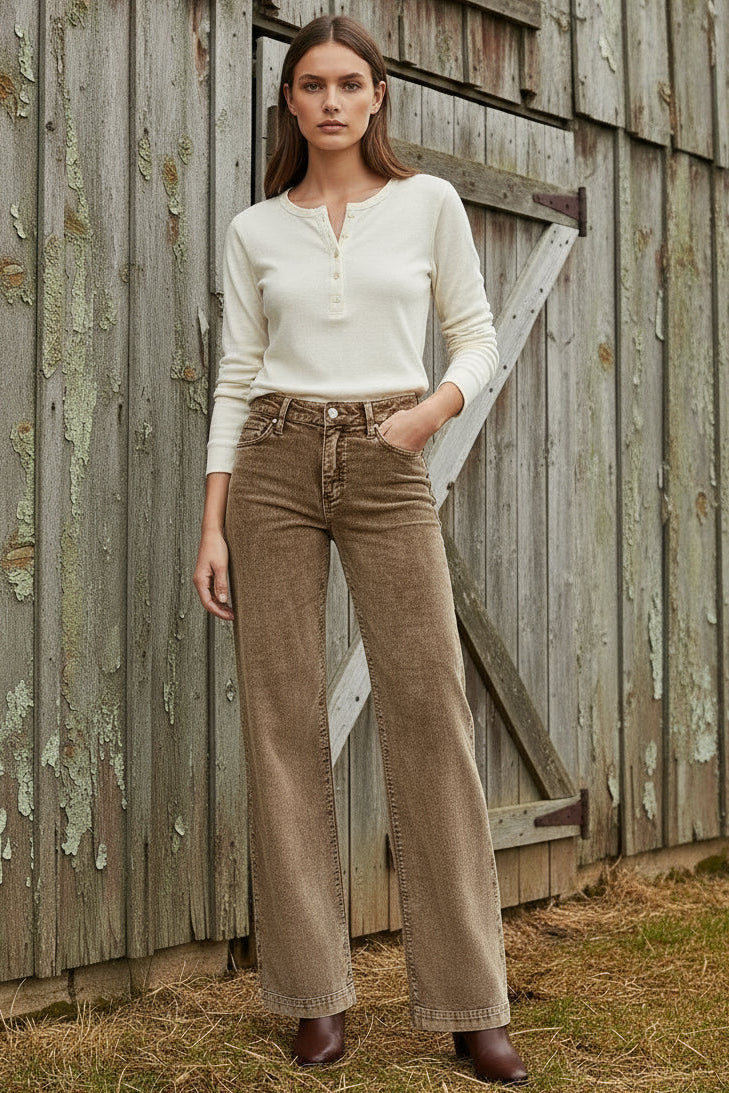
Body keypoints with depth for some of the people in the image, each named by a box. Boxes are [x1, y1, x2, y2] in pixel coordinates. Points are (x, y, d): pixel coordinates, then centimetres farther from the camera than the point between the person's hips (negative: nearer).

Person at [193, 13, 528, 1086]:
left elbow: (476, 335, 12)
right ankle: (317, 995, 11)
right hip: (274, 466, 1)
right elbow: (236, 378, 8)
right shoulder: (254, 231, 9)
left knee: (430, 714, -6)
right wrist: (213, 523, 1)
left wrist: (436, 406, -10)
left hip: (388, 472, -1)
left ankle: (471, 1005, 4)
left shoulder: (428, 203, 7)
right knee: (284, 720, -1)